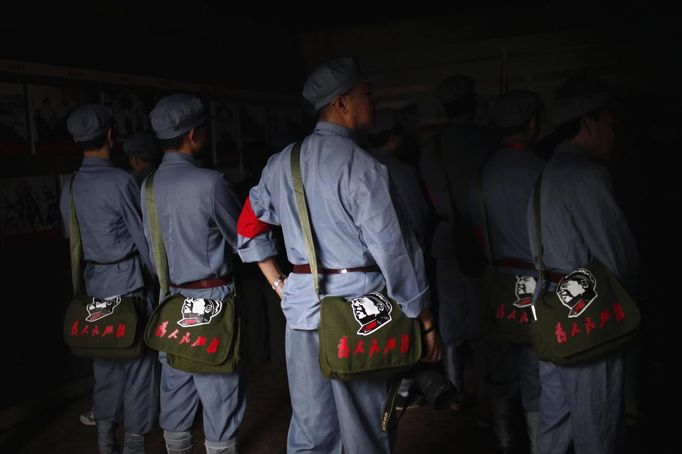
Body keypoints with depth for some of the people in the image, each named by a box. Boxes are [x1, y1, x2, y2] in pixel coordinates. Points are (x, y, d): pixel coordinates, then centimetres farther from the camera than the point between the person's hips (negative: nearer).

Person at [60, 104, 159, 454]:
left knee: (105, 362, 15)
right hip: (128, 283, -6)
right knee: (138, 363, 4)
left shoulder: (70, 187, 6)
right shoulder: (120, 181, -14)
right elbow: (143, 237, -9)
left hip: (94, 285, 7)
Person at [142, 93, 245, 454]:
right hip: (209, 299, -6)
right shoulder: (208, 182, -15)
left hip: (169, 300, 6)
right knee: (219, 389, 5)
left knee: (175, 385, 16)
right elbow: (242, 238, -3)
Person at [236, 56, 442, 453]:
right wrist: (425, 321, -6)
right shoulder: (362, 166, -13)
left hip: (300, 305, 7)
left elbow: (248, 227, 17)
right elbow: (394, 250, -14)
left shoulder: (282, 163, 9)